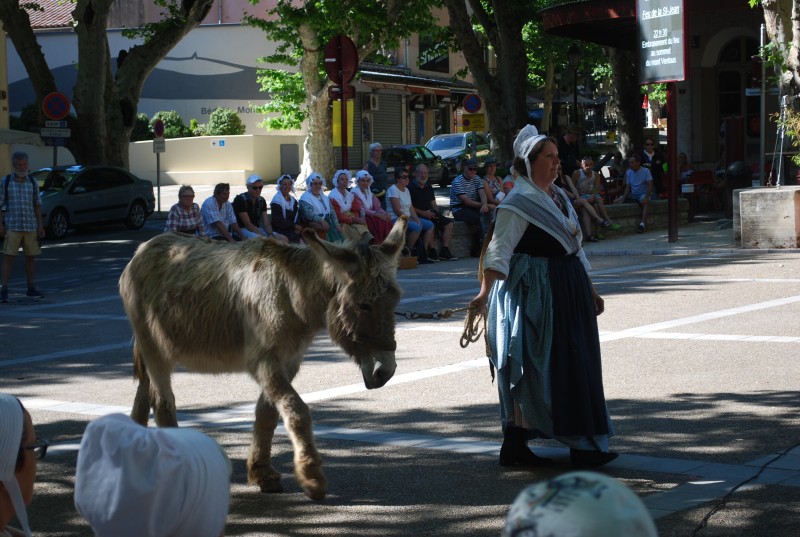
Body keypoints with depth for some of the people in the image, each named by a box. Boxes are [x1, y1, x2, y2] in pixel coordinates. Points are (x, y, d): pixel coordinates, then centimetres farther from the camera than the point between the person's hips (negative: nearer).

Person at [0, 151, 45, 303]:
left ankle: (31, 288, 17)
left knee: (31, 257, 7)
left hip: (31, 226, 3)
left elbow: (37, 205, 9)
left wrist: (40, 225, 4)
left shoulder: (32, 182, 7)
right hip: (12, 226, -3)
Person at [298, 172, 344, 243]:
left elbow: (332, 213, 20)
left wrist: (337, 225, 4)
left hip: (327, 223, 7)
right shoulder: (305, 197, -1)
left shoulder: (324, 197, 24)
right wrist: (321, 220, -29)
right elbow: (308, 214, -17)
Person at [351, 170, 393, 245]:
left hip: (372, 217, 6)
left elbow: (377, 207, 9)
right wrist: (377, 214, -25)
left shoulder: (370, 193, 19)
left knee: (387, 221, -22)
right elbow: (361, 210, -16)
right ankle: (379, 244, -25)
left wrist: (385, 213, -14)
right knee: (379, 221, -30)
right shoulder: (354, 194, -4)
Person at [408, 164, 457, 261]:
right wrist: (423, 213, -19)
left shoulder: (429, 187, 20)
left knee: (448, 223, -9)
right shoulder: (411, 187, -5)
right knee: (431, 225, -35)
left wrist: (437, 213, 3)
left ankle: (444, 251, -11)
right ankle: (432, 252, -24)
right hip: (418, 216, -8)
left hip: (431, 213, 8)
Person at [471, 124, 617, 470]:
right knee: (535, 369, -7)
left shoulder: (558, 196, 14)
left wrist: (590, 290, 23)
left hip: (568, 292, 9)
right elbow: (499, 250, -20)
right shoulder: (518, 203, -12)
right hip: (535, 295, -9)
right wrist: (484, 292, -31)